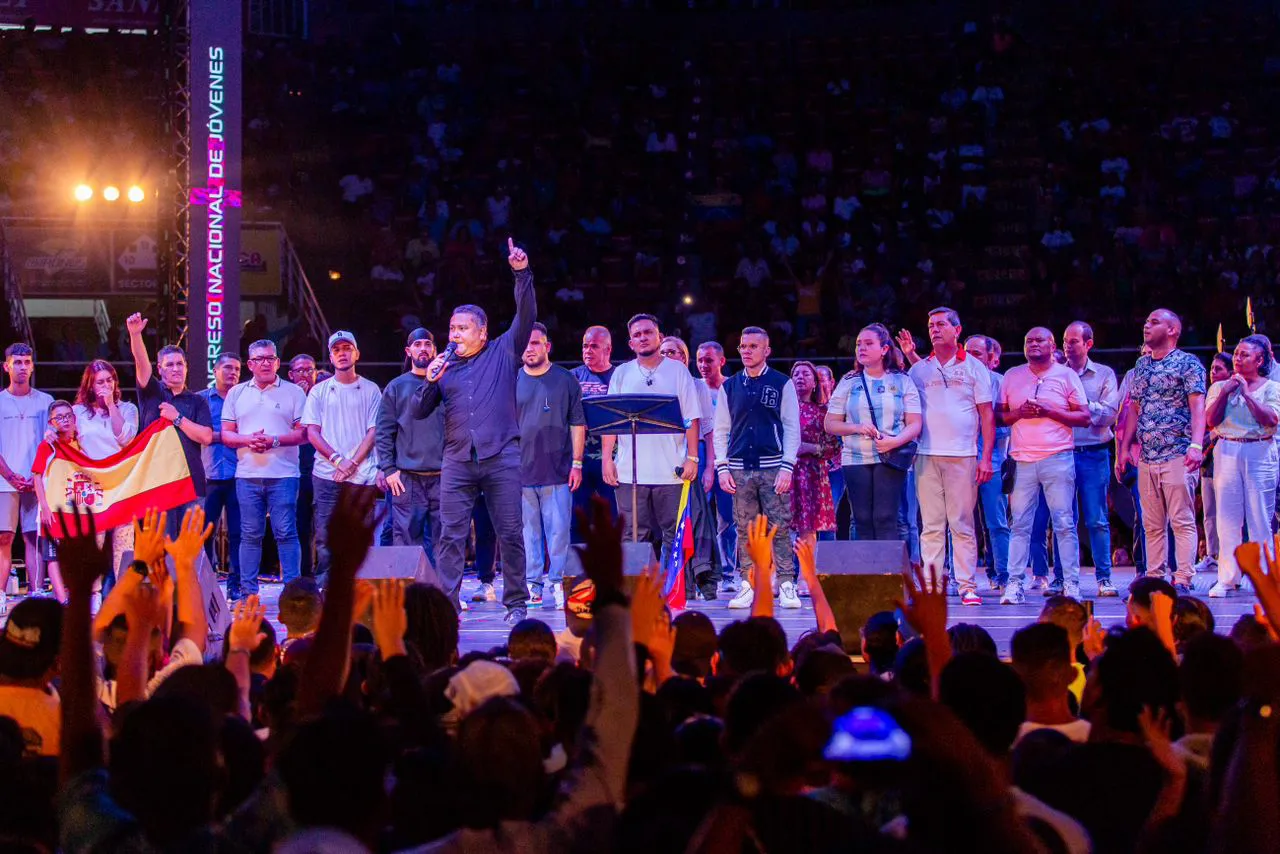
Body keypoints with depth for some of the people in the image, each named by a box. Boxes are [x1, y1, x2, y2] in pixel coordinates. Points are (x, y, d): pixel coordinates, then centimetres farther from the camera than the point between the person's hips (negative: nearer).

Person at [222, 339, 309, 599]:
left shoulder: (293, 392, 6)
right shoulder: (237, 394, 14)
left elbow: (303, 433, 0)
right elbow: (226, 434, 10)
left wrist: (274, 440, -14)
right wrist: (248, 440, -9)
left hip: (283, 475, -2)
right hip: (247, 475, 3)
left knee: (286, 533, -5)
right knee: (250, 534, 5)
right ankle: (247, 591, 9)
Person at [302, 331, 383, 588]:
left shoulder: (370, 390, 9)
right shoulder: (319, 391, 12)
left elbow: (373, 431, 3)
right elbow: (312, 432, 6)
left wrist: (352, 463, -10)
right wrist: (336, 459, -9)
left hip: (361, 475, -1)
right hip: (326, 475, 1)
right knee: (324, 536, -3)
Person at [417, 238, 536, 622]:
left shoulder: (503, 352, 9)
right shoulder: (445, 366, 15)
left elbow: (526, 316, -3)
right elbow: (420, 411, 14)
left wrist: (522, 274, -14)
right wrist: (430, 382, -5)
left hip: (501, 457, -2)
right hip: (457, 461, 3)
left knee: (511, 533, 0)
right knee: (451, 535, -2)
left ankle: (516, 603, 6)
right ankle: (446, 603, -1)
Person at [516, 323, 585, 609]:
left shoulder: (565, 381, 6)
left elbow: (578, 424, 7)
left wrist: (577, 463, 0)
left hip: (557, 473, -1)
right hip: (520, 472, 1)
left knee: (559, 531, -3)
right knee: (528, 533, 2)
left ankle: (559, 585, 1)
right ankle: (532, 585, 7)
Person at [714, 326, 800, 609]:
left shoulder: (782, 384, 4)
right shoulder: (729, 387, 12)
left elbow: (792, 428, 2)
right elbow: (721, 430, 13)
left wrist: (787, 468, -7)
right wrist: (722, 467, 3)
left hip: (773, 468, -3)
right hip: (740, 469, 3)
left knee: (780, 529, -5)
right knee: (745, 530, 3)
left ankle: (786, 586, -3)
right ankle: (747, 586, 5)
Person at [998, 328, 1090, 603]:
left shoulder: (1066, 375, 6)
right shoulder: (1012, 376, 14)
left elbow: (1084, 417, 2)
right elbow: (999, 416, 14)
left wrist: (1049, 411, -10)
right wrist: (1019, 413, -7)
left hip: (1057, 457, -2)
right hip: (1022, 460, 2)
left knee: (1064, 523, -4)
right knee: (1020, 525, 0)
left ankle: (1071, 583, -2)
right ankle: (1015, 583, 0)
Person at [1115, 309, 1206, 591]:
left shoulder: (1188, 363, -2)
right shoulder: (1141, 365, 17)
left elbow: (1197, 406, -12)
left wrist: (1196, 445, -24)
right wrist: (1124, 448, 14)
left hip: (1177, 454, -7)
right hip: (1147, 457, 7)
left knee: (1182, 520, -8)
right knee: (1152, 524, 7)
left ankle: (1183, 580, -9)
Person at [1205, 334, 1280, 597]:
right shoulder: (1219, 387, 12)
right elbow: (1211, 420, 1)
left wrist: (1247, 394, -10)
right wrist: (1225, 393, -8)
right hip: (1227, 453, 2)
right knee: (1227, 517, -1)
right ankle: (1227, 578, 1)